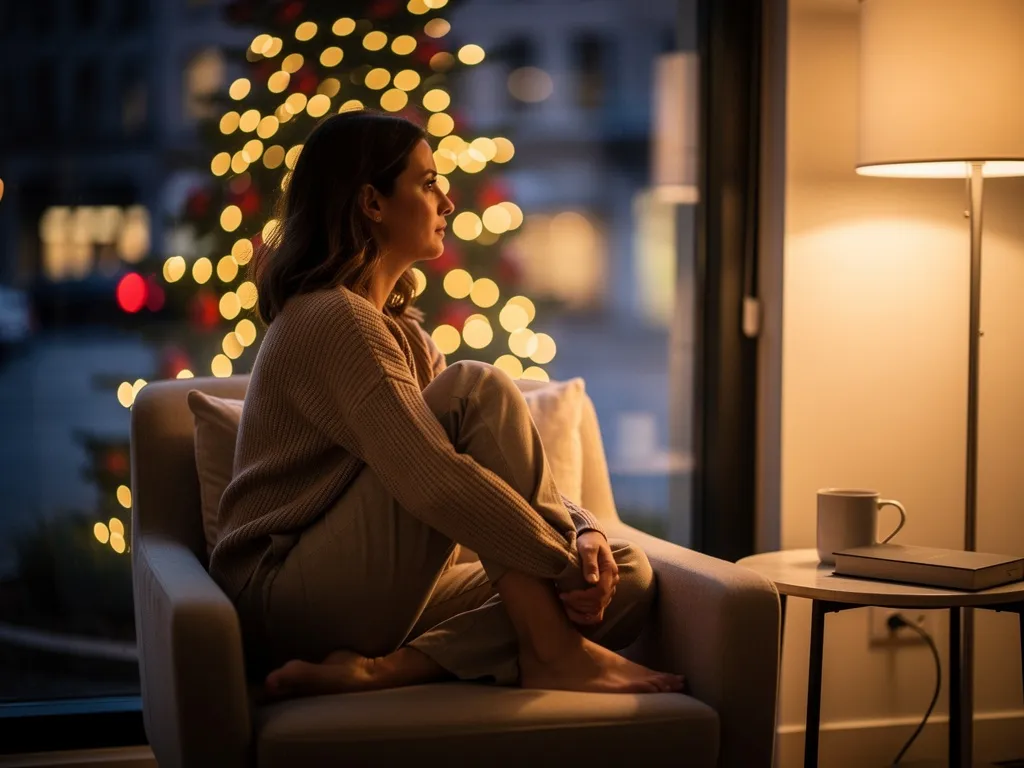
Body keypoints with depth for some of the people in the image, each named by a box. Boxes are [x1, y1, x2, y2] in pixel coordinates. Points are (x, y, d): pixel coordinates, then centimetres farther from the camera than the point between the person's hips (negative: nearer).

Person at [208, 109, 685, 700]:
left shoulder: (399, 326, 18)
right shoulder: (335, 319, -14)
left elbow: (506, 462, 12)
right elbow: (435, 483, -27)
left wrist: (584, 530, -6)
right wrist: (568, 560, -20)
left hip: (382, 599, 9)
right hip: (298, 599, -9)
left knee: (630, 579, -6)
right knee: (480, 388, -22)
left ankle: (382, 670, -20)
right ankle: (551, 651, -21)